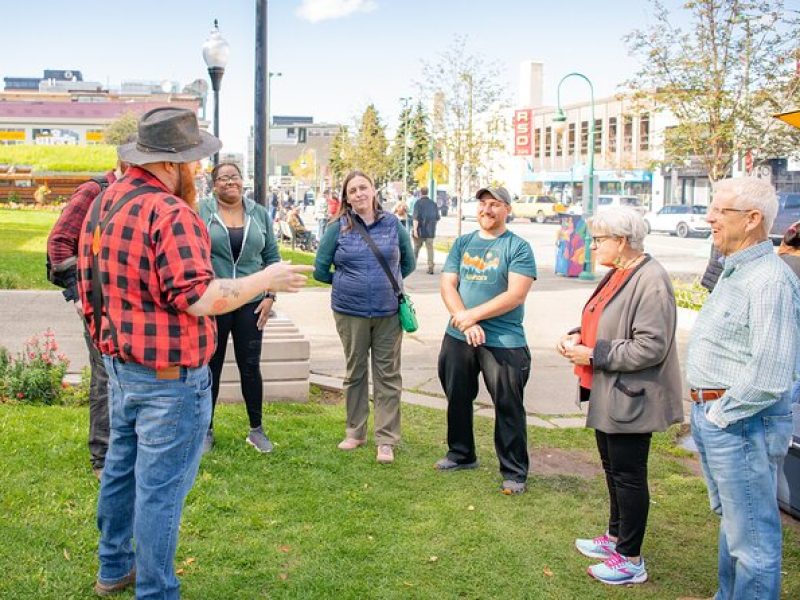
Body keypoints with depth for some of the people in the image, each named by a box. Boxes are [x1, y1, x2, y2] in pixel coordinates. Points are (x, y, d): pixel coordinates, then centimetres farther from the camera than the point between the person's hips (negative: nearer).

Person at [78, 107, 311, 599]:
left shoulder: (105, 204, 8)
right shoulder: (170, 213, -22)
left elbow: (90, 286, 14)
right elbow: (198, 298, -26)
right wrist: (265, 280, -15)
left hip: (120, 367, 10)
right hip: (170, 378, -10)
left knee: (122, 467, 22)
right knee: (161, 487, 1)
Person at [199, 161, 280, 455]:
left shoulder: (259, 213, 6)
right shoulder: (200, 211, -3)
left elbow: (272, 256, 9)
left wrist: (269, 295, 1)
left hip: (251, 304, 2)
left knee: (251, 367, 7)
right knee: (210, 367, 8)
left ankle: (256, 429, 20)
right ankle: (206, 430, 21)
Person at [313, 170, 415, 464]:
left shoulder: (392, 224, 2)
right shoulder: (338, 228, -2)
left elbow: (408, 262, 14)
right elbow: (320, 270, 3)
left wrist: (389, 282, 8)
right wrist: (346, 283, 8)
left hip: (389, 312, 0)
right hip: (350, 312, 0)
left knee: (388, 375, 2)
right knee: (355, 373, 12)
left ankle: (386, 440, 9)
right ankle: (355, 432, 26)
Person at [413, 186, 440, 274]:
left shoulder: (418, 203, -8)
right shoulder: (433, 203, 6)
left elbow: (416, 217, -16)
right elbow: (437, 217, 11)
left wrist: (415, 229, -17)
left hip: (420, 230, -3)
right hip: (430, 231, 3)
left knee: (416, 248, 12)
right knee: (430, 248, 2)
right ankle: (430, 268, -5)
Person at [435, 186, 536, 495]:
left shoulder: (519, 247, -5)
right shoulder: (462, 243, 10)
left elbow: (516, 295, -14)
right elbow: (447, 285, 1)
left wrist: (473, 315, -17)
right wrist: (465, 322, -14)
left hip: (504, 342, -5)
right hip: (458, 338, 5)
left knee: (508, 408, 1)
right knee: (457, 399, 18)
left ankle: (514, 474, 13)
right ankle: (461, 454, 37)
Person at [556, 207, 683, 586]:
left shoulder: (650, 282, -22)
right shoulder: (617, 274, 9)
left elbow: (651, 346, -26)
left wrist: (594, 355, -22)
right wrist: (578, 335, 2)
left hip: (630, 398, -10)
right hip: (609, 394, 10)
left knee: (628, 475, 2)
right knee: (612, 468, 21)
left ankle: (631, 560, 16)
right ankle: (616, 536, 39)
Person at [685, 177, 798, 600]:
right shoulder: (734, 271, 12)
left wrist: (722, 413, -16)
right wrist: (705, 409, 14)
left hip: (741, 423, -10)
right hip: (711, 417, 10)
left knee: (752, 536, 2)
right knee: (731, 520, 24)